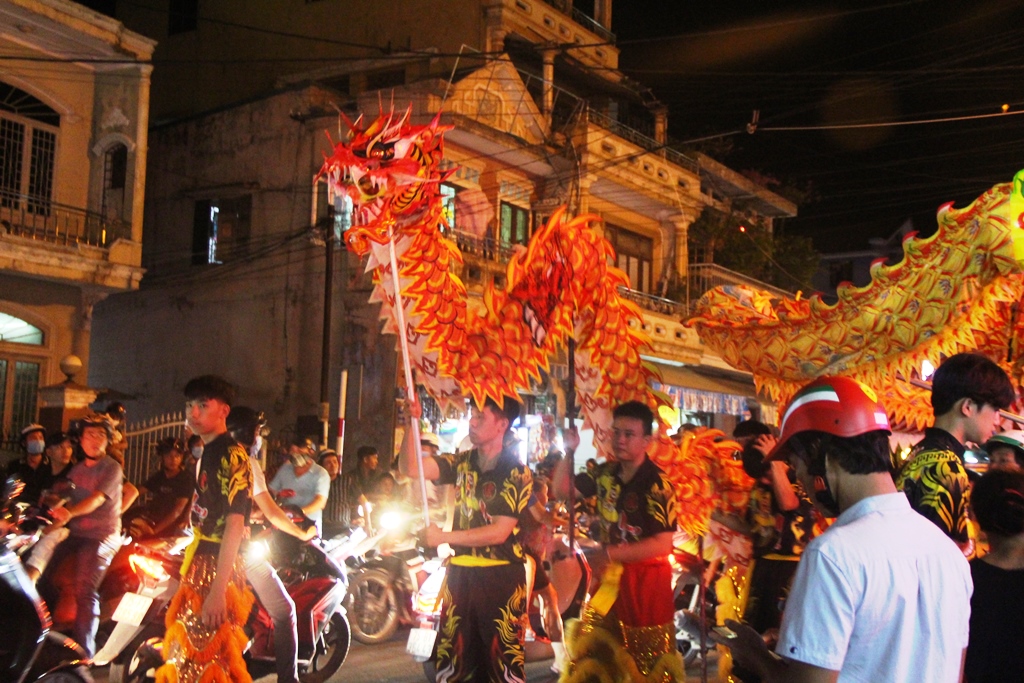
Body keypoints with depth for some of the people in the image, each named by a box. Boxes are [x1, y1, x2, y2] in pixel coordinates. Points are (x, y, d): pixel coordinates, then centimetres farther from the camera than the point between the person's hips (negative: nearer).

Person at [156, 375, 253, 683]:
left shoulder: (231, 455, -14)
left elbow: (234, 524, -21)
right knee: (188, 657, 15)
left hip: (218, 568, -9)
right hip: (200, 565, 10)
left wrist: (218, 590, -25)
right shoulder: (207, 452, 15)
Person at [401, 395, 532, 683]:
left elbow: (499, 532, -15)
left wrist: (444, 537, -16)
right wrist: (412, 422, -16)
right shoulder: (463, 462, 6)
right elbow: (411, 468, -4)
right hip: (460, 571, 5)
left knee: (503, 659, 2)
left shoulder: (517, 473, -8)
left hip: (501, 576, -5)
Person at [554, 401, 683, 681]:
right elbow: (562, 490, 12)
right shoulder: (606, 473, 0)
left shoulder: (657, 484, -20)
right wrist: (569, 452, -4)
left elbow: (662, 544, -24)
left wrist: (610, 554, -22)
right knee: (591, 653, 17)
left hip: (645, 582, -6)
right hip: (610, 577, 6)